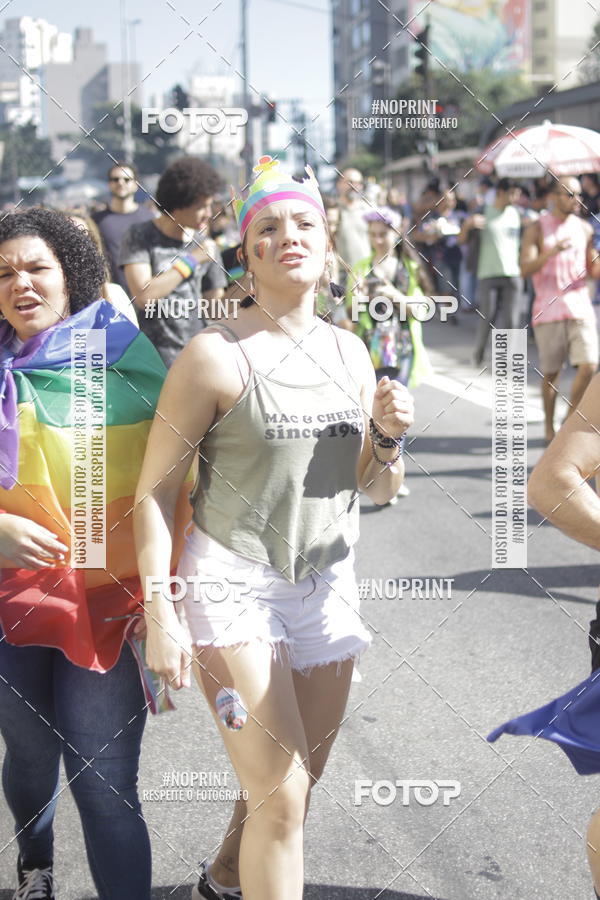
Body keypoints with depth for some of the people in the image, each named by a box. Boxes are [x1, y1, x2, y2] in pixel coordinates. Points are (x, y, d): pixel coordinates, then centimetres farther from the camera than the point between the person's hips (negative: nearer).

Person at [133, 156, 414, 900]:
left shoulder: (349, 351, 5)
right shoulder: (215, 355, -12)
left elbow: (378, 491, 12)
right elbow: (154, 488, -10)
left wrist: (388, 436, -10)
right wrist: (160, 611, -16)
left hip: (325, 585, 6)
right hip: (232, 586, -6)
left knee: (294, 786, 18)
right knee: (281, 797, -9)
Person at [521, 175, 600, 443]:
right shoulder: (537, 229, -2)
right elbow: (525, 269, -12)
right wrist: (551, 251, -27)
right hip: (548, 310, -3)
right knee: (551, 373, 4)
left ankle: (570, 420, 9)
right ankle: (549, 427, 22)